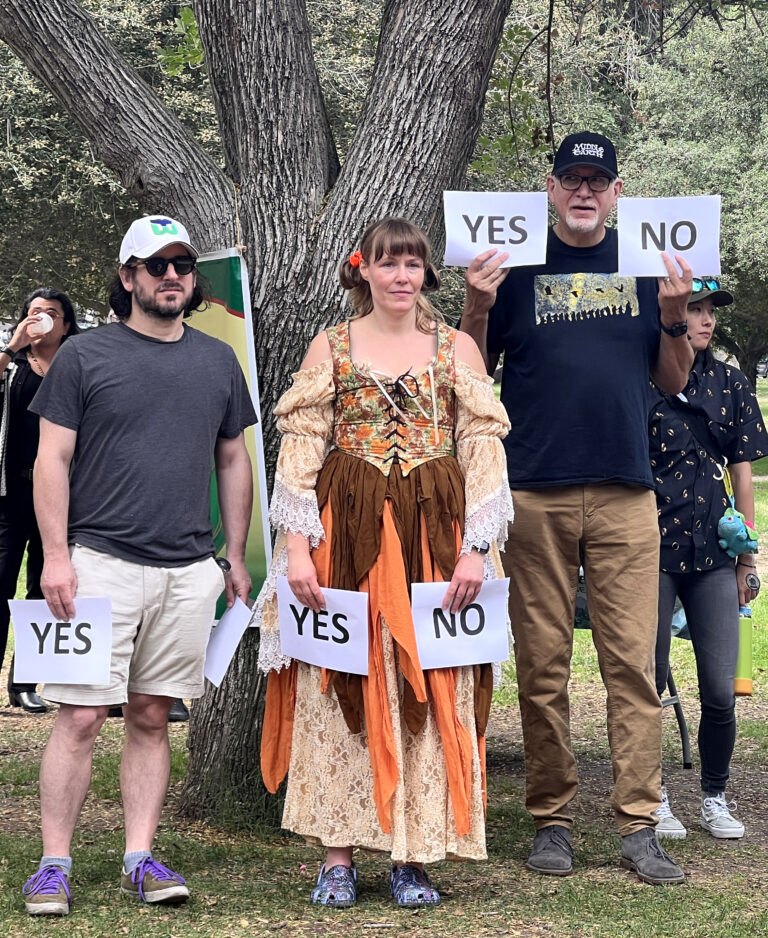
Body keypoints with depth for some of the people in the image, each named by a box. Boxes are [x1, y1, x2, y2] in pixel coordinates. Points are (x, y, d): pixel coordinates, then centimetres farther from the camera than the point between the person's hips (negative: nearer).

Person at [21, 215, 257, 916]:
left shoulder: (218, 361, 12)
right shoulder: (85, 356, 0)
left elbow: (233, 460, 18)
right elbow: (53, 460, -1)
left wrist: (236, 557, 15)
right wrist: (56, 555, -9)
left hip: (189, 570, 4)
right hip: (101, 562, -3)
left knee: (152, 717, 8)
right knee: (81, 718, -4)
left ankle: (140, 858, 14)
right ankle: (55, 865, 3)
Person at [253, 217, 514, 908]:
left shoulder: (458, 347, 8)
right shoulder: (331, 346, 7)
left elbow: (484, 449, 4)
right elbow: (299, 450, 3)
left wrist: (475, 547, -7)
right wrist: (298, 546, -8)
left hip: (434, 537, 1)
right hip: (346, 536, 0)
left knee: (429, 690, -1)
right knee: (340, 690, -1)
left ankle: (413, 858, 6)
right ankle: (337, 857, 4)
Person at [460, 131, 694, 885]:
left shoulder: (646, 264, 12)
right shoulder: (516, 265, 7)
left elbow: (674, 380, 15)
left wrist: (675, 316, -2)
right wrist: (476, 307, -8)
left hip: (626, 492, 1)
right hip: (536, 494, -1)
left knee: (633, 661, -3)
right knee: (542, 667, 1)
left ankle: (638, 827, 0)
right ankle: (551, 821, 10)